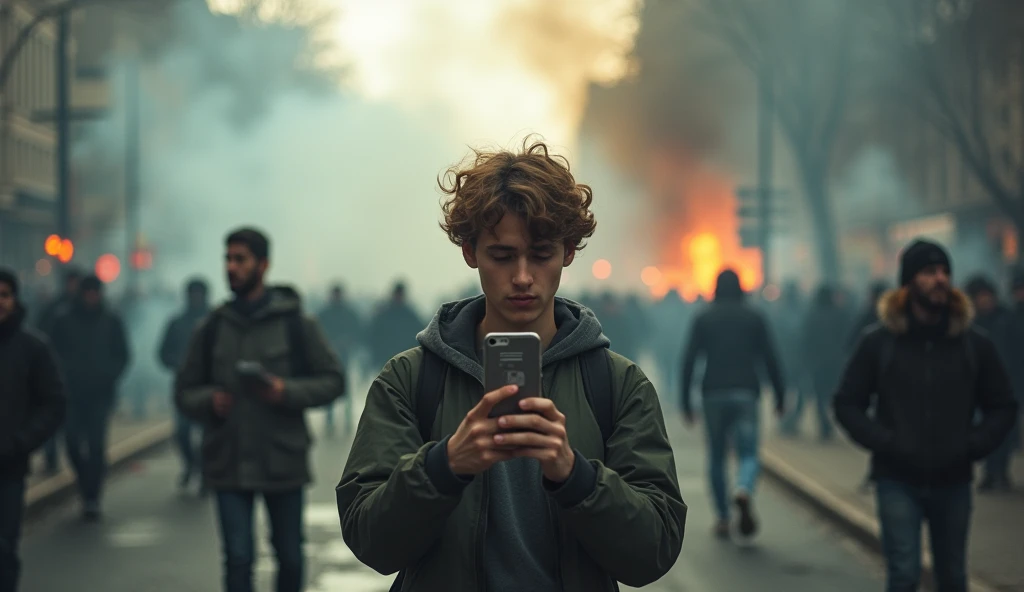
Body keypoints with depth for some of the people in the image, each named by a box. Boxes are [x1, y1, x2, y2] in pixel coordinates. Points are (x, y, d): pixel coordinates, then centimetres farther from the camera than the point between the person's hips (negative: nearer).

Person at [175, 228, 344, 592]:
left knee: (289, 557, 10)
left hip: (283, 462, -1)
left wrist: (287, 392, -15)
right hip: (229, 465, 1)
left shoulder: (295, 323, 0)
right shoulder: (212, 328, 7)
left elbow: (332, 380, 1)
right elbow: (184, 390, 12)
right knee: (238, 558, -4)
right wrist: (209, 401, -10)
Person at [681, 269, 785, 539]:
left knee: (716, 457, 13)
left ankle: (722, 518, 12)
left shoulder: (703, 319, 6)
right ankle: (744, 491, -32)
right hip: (746, 394, -1)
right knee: (749, 454, 0)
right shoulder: (754, 317, 7)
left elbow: (689, 361, 0)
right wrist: (780, 396, 7)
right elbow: (770, 358, 2)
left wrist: (686, 403, 2)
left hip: (714, 395, 1)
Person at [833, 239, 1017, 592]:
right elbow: (847, 404, 1)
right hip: (898, 481, -2)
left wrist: (973, 445, -6)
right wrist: (885, 442, -11)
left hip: (953, 482, 2)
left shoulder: (974, 344, 3)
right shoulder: (878, 343, -2)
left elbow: (1003, 407, 10)